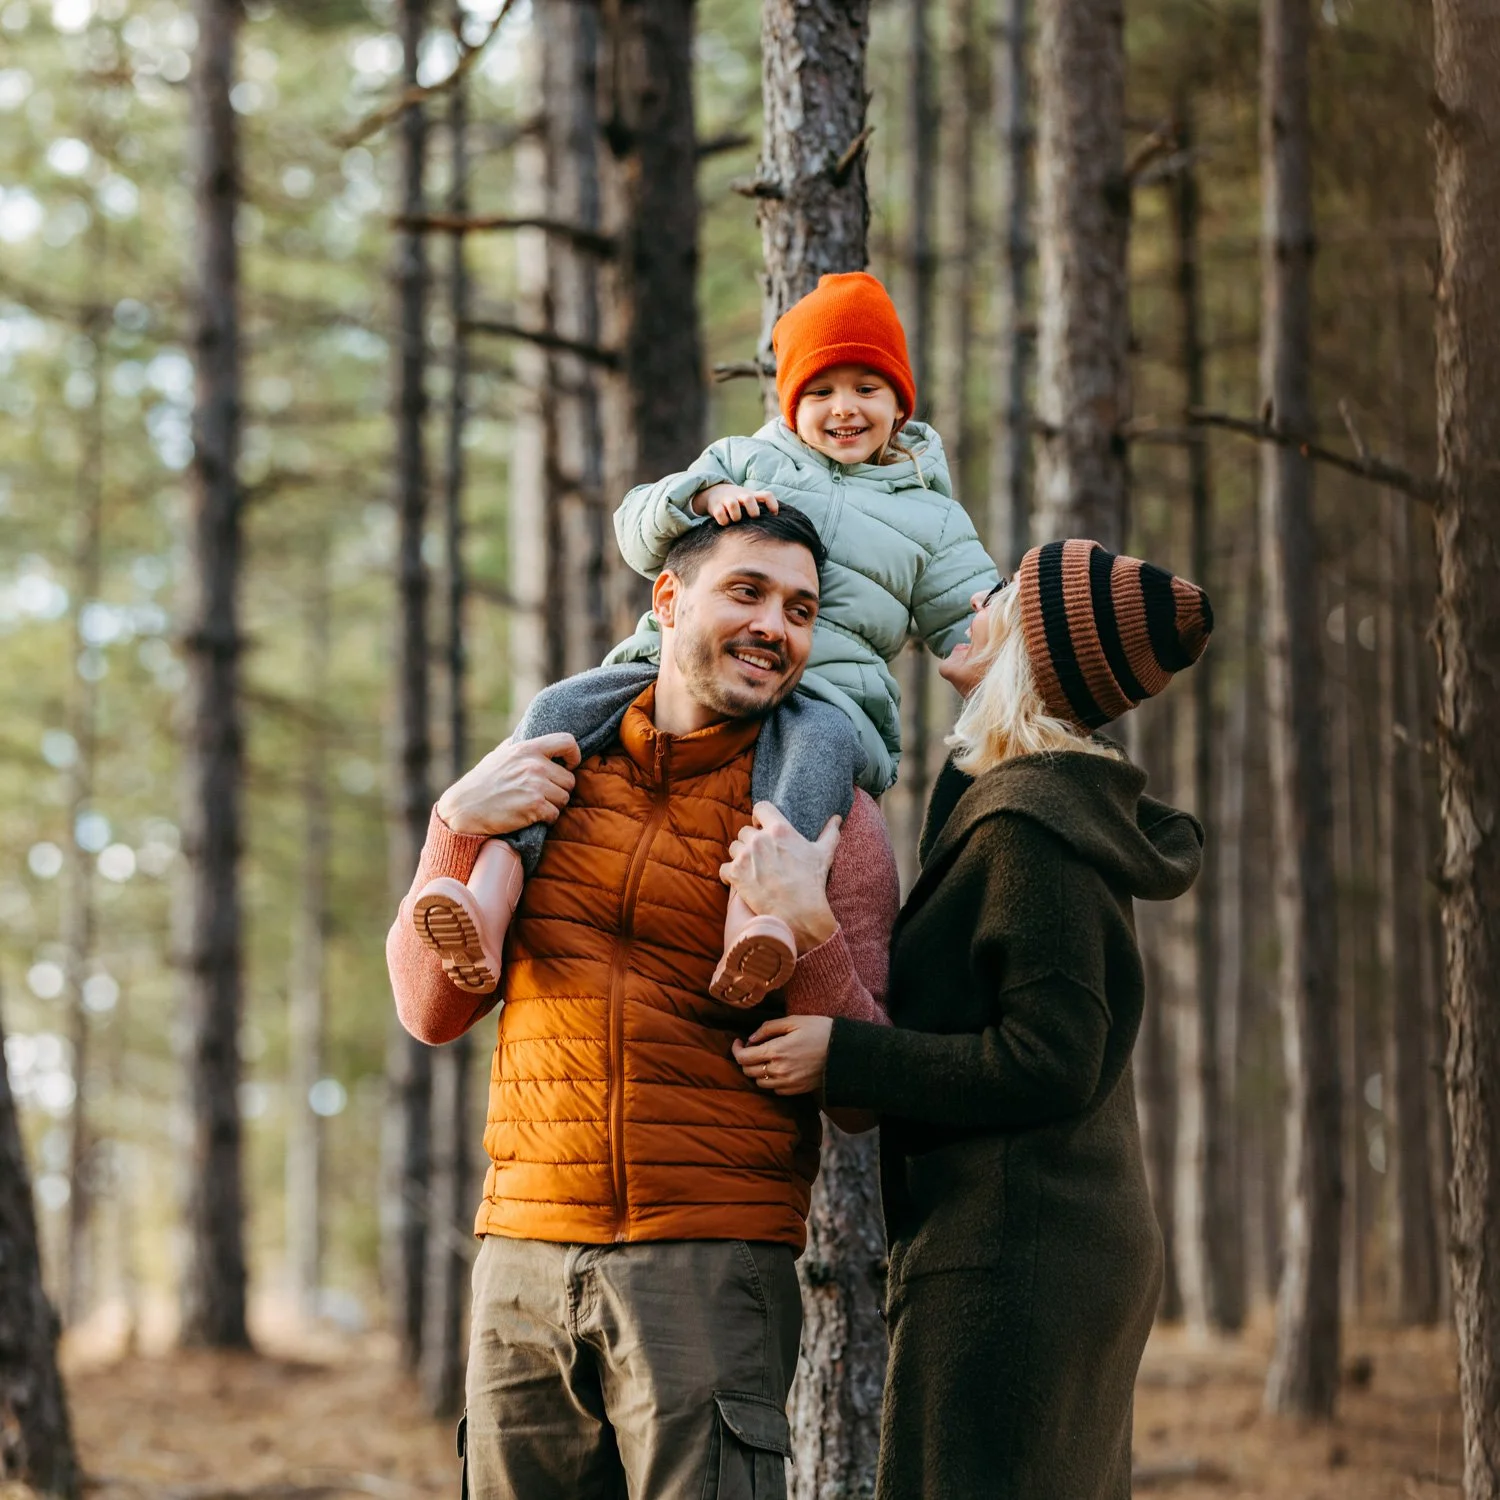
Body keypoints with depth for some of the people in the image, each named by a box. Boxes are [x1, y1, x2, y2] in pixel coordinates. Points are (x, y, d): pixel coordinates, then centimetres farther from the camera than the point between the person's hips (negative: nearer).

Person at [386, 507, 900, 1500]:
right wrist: (458, 829, -4)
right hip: (525, 1250, 3)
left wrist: (808, 931, -18)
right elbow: (432, 1011, 9)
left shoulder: (829, 816, 2)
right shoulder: (553, 776, 12)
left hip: (713, 1264, -3)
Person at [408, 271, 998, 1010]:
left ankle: (753, 914, -63)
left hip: (825, 691, -2)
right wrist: (705, 496, -6)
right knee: (561, 711, -25)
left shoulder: (930, 518, 23)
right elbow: (637, 530, 15)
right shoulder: (743, 460, 26)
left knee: (818, 742, -40)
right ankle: (491, 898, -41)